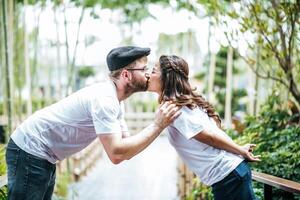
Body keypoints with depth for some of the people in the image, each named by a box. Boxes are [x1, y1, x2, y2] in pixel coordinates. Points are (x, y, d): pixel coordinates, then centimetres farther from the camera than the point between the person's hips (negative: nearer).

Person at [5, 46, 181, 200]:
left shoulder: (116, 102, 6)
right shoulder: (104, 99, -25)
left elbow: (125, 151, 4)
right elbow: (116, 154, -31)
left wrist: (161, 123, -4)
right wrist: (157, 126, -25)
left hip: (43, 157, 10)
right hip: (29, 151, -10)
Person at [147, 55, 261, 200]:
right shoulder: (185, 103, 11)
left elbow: (210, 137, -14)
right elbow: (215, 129, 11)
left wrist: (241, 151, -4)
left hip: (226, 174, -9)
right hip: (231, 170, 9)